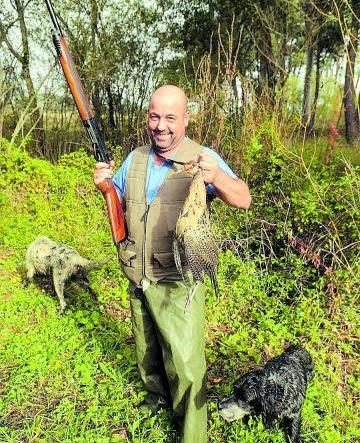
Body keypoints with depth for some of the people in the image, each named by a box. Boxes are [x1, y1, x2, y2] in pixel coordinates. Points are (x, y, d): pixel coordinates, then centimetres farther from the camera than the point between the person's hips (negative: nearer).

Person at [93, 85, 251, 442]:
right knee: (147, 351, 25)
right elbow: (118, 203, 14)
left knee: (185, 365, 3)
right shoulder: (136, 158, 3)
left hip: (179, 285, -5)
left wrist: (217, 177, -42)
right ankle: (157, 398, 53)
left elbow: (243, 200, -21)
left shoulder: (202, 159, -13)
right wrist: (104, 183, -9)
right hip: (139, 281, 6)